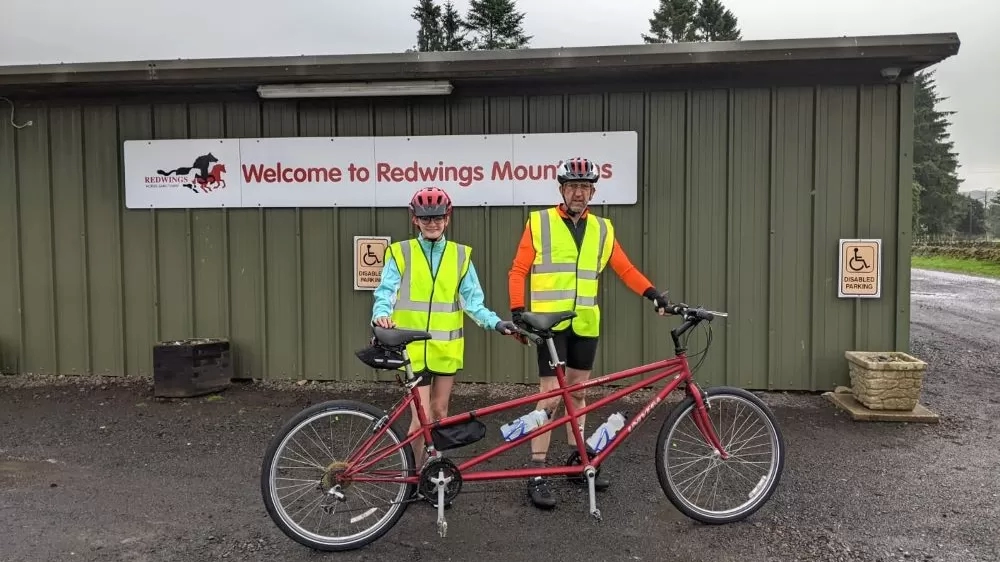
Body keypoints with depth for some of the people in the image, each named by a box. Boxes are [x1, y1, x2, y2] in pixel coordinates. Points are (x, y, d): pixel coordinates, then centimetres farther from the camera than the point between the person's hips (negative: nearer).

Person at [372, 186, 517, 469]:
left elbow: (472, 301, 2)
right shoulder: (401, 253, -1)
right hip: (413, 347, -2)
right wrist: (382, 314, -28)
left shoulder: (461, 255, 4)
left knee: (439, 412, 14)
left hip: (446, 347, 3)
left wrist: (495, 322, -13)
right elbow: (385, 292, -7)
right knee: (422, 417, -6)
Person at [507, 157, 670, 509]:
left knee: (578, 392, 14)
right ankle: (537, 475, 1)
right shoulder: (539, 223, -2)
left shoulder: (602, 229, 9)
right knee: (551, 397, -6)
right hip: (550, 322, -4)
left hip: (585, 324, 4)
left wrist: (653, 295, -3)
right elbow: (518, 271, -2)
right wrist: (517, 312, -11)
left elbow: (625, 269, 10)